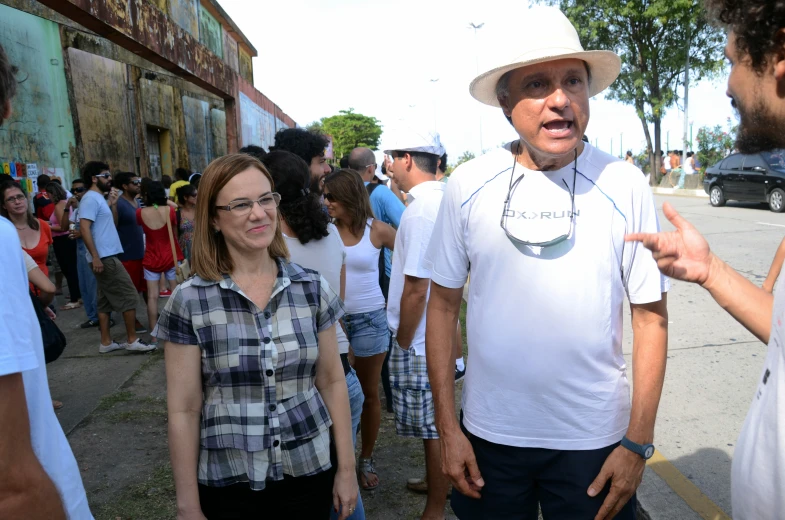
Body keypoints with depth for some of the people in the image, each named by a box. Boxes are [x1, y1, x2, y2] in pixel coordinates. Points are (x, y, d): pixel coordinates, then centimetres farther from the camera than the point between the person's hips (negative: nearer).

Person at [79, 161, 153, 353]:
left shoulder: (99, 198, 16)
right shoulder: (91, 198, -13)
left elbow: (110, 223, 23)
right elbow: (84, 228, -21)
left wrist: (112, 204, 11)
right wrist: (95, 257, -25)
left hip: (107, 256, 10)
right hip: (105, 257, -10)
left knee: (106, 301, 12)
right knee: (129, 297, -6)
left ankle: (106, 342, 17)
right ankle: (132, 340, 0)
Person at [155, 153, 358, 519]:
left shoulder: (312, 288, -5)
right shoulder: (189, 301, -11)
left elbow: (332, 381, 1)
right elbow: (184, 411, -7)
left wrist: (346, 469, 3)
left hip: (309, 472, 2)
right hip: (226, 484, -1)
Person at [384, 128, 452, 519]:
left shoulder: (421, 211, -22)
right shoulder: (444, 200, 6)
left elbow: (416, 288, -23)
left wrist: (402, 342, -13)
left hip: (420, 340, -9)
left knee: (432, 428, 6)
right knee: (437, 422, 24)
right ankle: (439, 482, 43)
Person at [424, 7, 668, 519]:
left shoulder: (624, 186, -10)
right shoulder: (467, 185, -8)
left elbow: (651, 315, -4)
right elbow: (443, 304, -2)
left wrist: (638, 441, -5)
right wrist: (447, 426, -2)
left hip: (595, 439, 0)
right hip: (488, 435, 1)